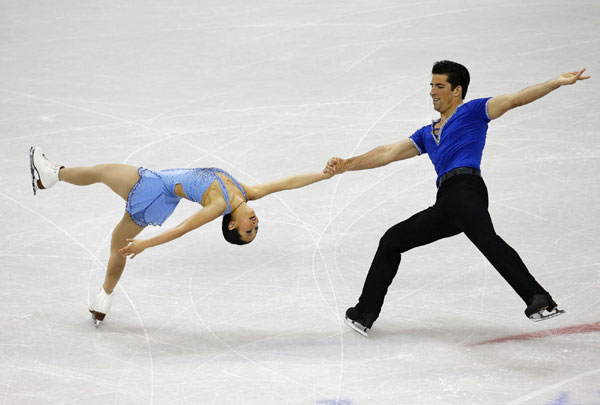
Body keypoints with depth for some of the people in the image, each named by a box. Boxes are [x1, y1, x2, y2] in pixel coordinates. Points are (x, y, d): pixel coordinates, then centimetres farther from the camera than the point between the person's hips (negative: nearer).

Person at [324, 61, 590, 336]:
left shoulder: (472, 112, 13)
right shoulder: (427, 134, 32)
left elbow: (513, 100, 3)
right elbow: (389, 153, 30)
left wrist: (557, 83, -8)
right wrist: (346, 165, 20)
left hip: (465, 188, -8)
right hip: (446, 204, 8)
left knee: (486, 238, -33)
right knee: (391, 241, 15)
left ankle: (537, 299, -47)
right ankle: (365, 314, 21)